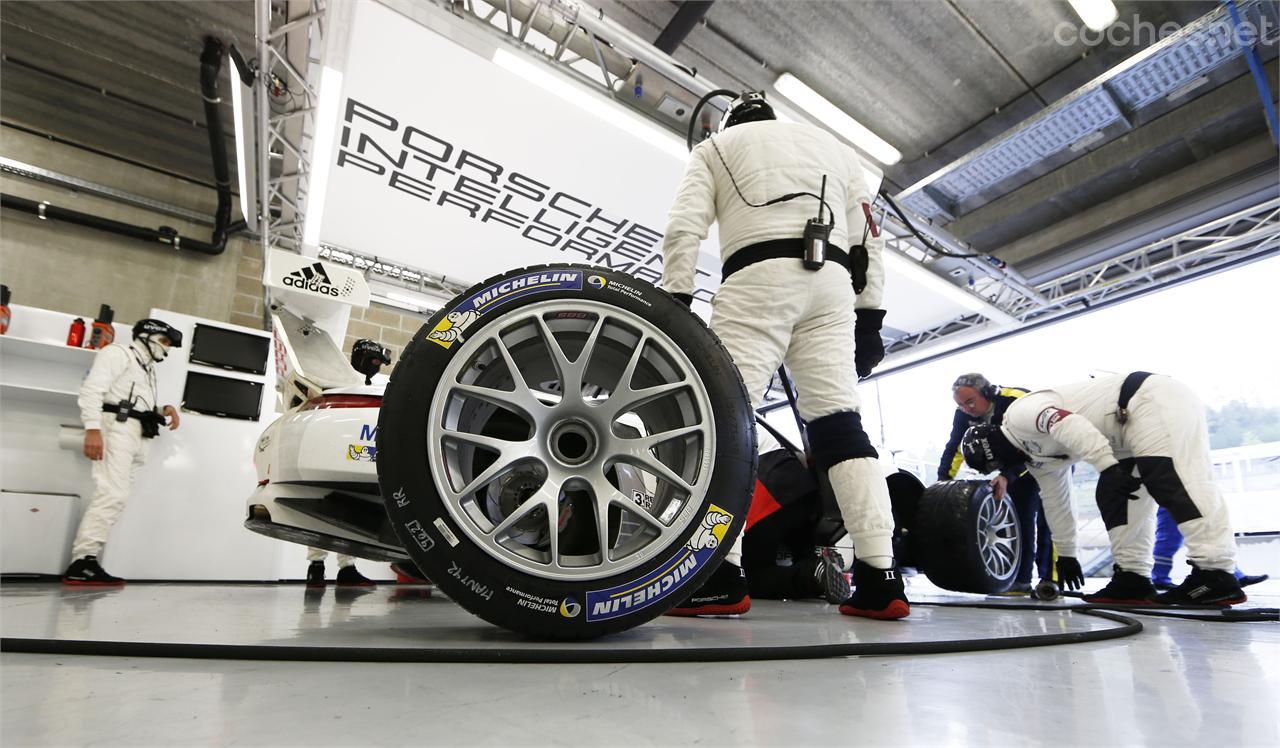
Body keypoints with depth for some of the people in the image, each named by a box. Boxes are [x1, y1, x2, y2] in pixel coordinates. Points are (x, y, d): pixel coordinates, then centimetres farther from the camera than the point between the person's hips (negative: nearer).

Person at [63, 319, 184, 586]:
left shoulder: (147, 369, 32)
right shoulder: (119, 353, 5)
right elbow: (92, 388, -9)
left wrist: (163, 412, 10)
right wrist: (92, 429, -21)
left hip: (137, 436, 8)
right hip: (117, 427, -8)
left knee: (114, 497, -1)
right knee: (112, 494, -19)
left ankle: (84, 562, -3)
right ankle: (83, 563, -21)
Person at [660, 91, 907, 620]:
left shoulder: (716, 146, 23)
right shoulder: (834, 146, 33)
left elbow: (684, 227, 4)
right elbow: (867, 240, 22)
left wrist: (676, 300, 0)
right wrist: (869, 318, 19)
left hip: (758, 277, -4)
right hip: (832, 282, 5)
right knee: (841, 425, 1)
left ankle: (722, 576, -18)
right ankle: (880, 580, -4)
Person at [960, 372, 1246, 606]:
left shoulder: (1020, 412, -11)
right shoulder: (1039, 457, 16)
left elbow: (1069, 424, -29)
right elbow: (1055, 501, 23)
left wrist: (1106, 467, -34)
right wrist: (1065, 554, 29)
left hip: (1153, 401, -9)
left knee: (1173, 481, -19)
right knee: (1113, 497, 3)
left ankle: (1216, 574, -22)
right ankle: (1132, 577, 2)